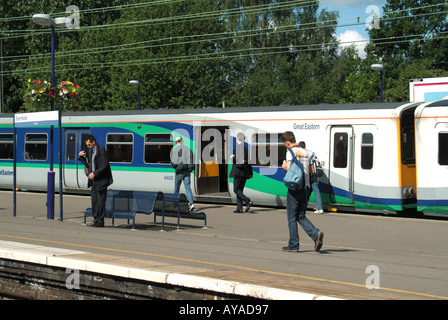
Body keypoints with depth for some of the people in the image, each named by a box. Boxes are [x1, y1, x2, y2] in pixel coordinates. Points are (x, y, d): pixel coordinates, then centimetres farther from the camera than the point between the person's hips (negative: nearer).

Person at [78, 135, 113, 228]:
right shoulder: (90, 151, 16)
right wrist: (81, 157, 9)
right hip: (94, 180, 8)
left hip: (101, 180, -8)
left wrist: (94, 173, -19)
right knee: (94, 200, 9)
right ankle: (96, 219, 17)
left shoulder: (101, 150, -11)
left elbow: (104, 165, -16)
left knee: (101, 200, -4)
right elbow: (88, 165, 20)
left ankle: (101, 221, 1)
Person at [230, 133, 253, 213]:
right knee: (239, 190, 11)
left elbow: (237, 159, -21)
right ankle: (239, 208, 8)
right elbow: (248, 161, 15)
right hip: (245, 172, 8)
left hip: (238, 171, -8)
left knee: (236, 189, -4)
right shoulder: (246, 148, 12)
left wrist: (232, 157, 0)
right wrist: (250, 173, 20)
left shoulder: (237, 147, -10)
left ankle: (247, 201, -22)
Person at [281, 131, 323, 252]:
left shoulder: (291, 152, -8)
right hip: (306, 187, 7)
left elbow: (289, 168, -19)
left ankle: (293, 245, 6)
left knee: (292, 217, 3)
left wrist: (284, 166, 0)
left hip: (295, 188, -7)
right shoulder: (305, 152, 15)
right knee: (301, 216, 13)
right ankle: (316, 233, -10)